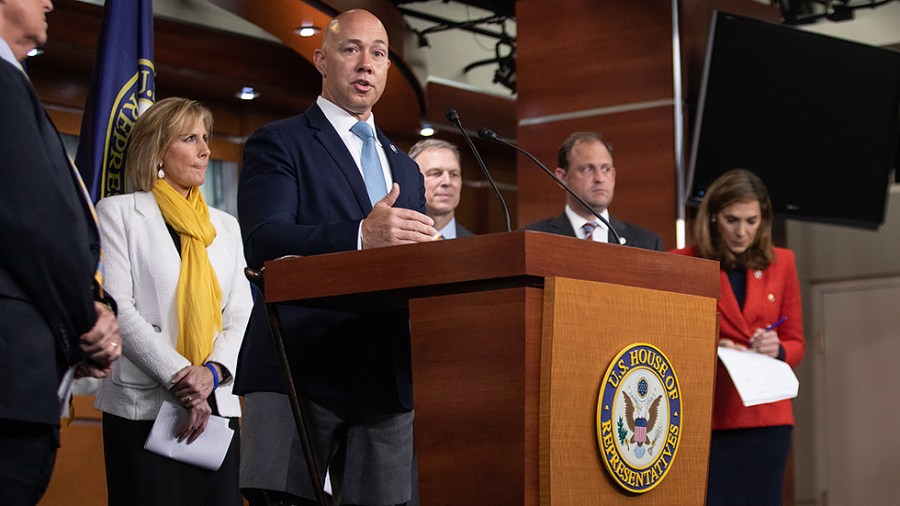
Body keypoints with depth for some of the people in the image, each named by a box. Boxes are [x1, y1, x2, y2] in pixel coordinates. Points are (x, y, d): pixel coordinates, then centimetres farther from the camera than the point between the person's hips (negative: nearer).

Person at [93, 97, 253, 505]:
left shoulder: (225, 226, 18)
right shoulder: (119, 212, 4)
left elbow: (241, 314, 10)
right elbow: (116, 307, -7)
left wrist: (212, 373, -10)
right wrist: (178, 377, -16)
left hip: (217, 406, 4)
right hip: (143, 405, -4)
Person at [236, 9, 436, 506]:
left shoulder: (404, 168, 24)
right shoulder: (278, 144, 4)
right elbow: (261, 241, -13)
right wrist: (360, 236, -28)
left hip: (387, 377, 6)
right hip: (301, 372, -5)